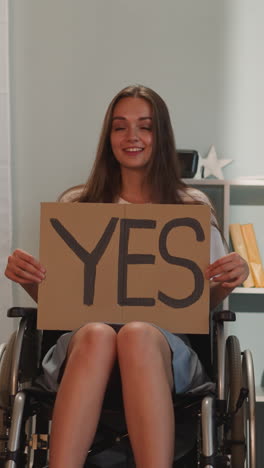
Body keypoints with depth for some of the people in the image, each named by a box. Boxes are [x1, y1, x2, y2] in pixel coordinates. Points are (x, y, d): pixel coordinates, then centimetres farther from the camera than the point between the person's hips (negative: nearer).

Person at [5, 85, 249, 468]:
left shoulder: (193, 206, 18)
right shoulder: (79, 206, 20)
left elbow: (205, 302, 18)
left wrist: (228, 282, -5)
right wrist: (28, 279, -3)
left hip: (167, 344, 0)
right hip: (81, 344, 1)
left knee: (138, 335, -39)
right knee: (97, 335, -39)